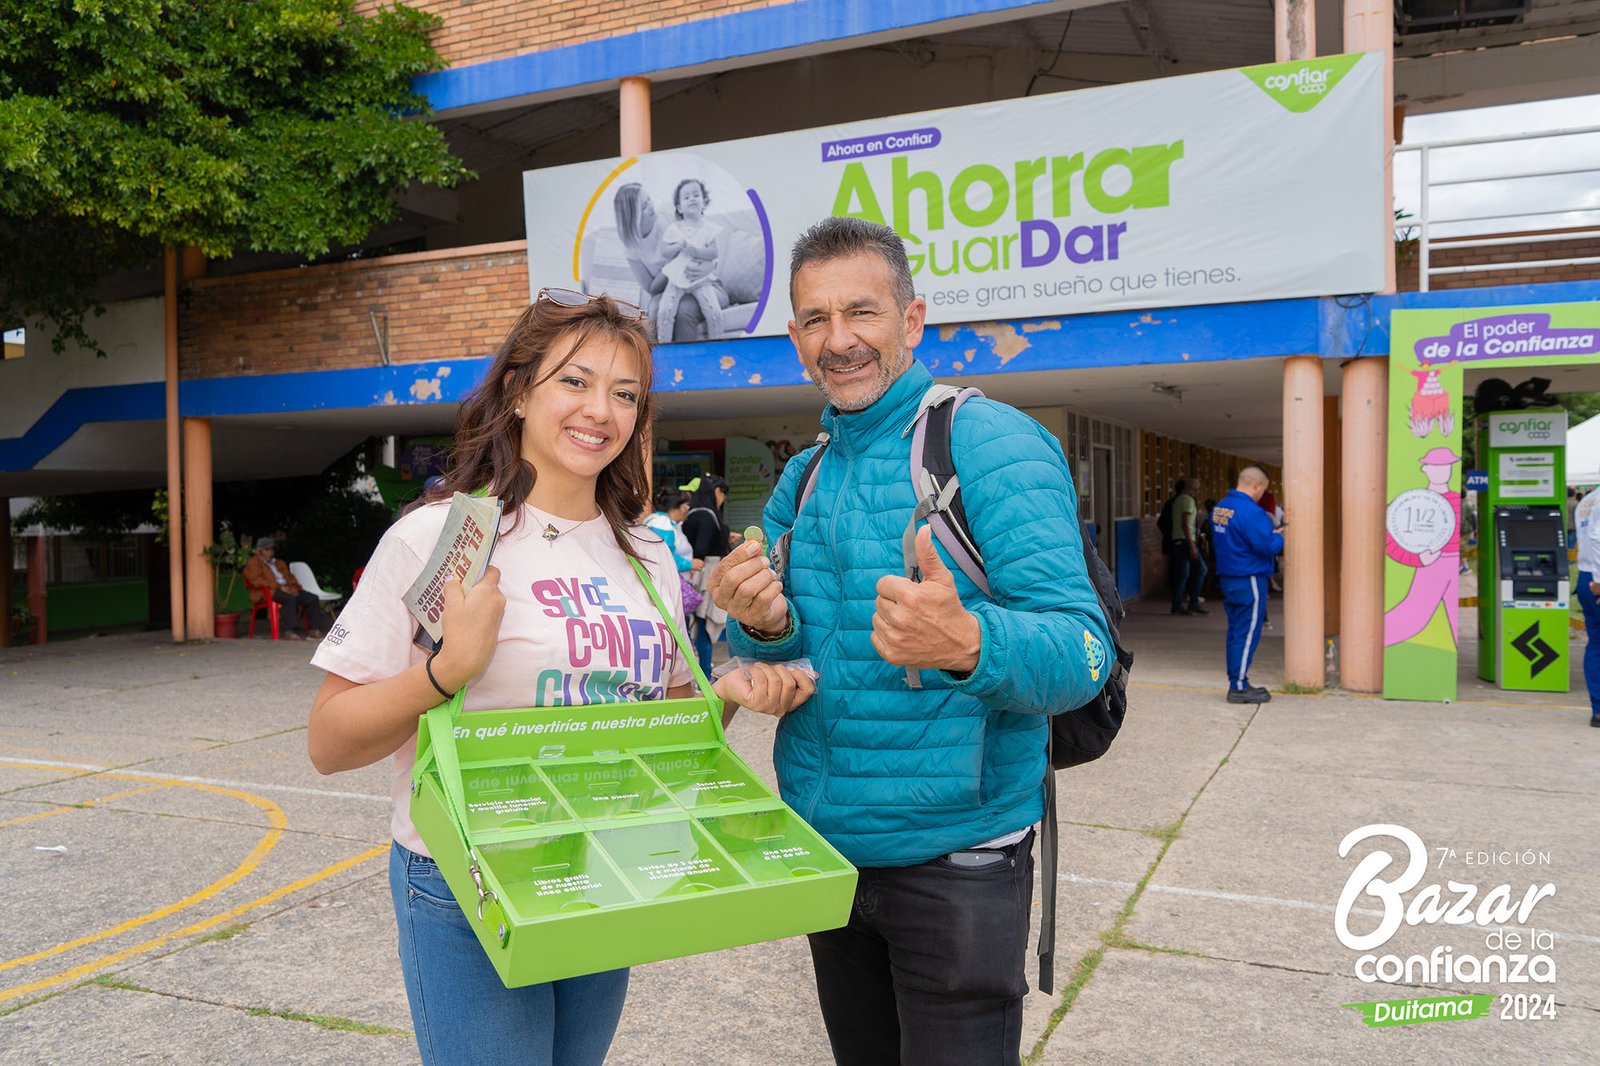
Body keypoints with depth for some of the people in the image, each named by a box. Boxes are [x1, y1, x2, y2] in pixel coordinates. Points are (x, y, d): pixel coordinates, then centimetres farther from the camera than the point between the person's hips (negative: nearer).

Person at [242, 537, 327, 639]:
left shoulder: (279, 563, 31)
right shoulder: (253, 563, 8)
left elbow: (289, 577, 23)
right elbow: (257, 580, -8)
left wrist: (294, 587, -3)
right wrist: (280, 587, -19)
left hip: (287, 589, 7)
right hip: (268, 592, -7)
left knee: (312, 598, -16)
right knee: (289, 599, -38)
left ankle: (314, 630, -20)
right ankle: (289, 631, -42)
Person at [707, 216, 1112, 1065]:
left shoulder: (991, 444, -15)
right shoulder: (802, 479, 7)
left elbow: (1081, 651, -21)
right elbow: (794, 659, 10)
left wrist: (968, 644, -42)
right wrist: (765, 628, -14)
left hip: (953, 863, -6)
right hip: (826, 849, 7)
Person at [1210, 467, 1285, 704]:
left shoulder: (1220, 507, 9)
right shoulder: (1250, 511, -20)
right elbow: (1267, 546, -22)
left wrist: (1269, 533, 15)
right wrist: (1278, 536, 0)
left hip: (1227, 576, 9)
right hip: (1249, 581, -9)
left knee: (1235, 632, 15)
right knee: (1247, 634, -2)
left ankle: (1237, 682, 22)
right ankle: (1239, 688, 1)